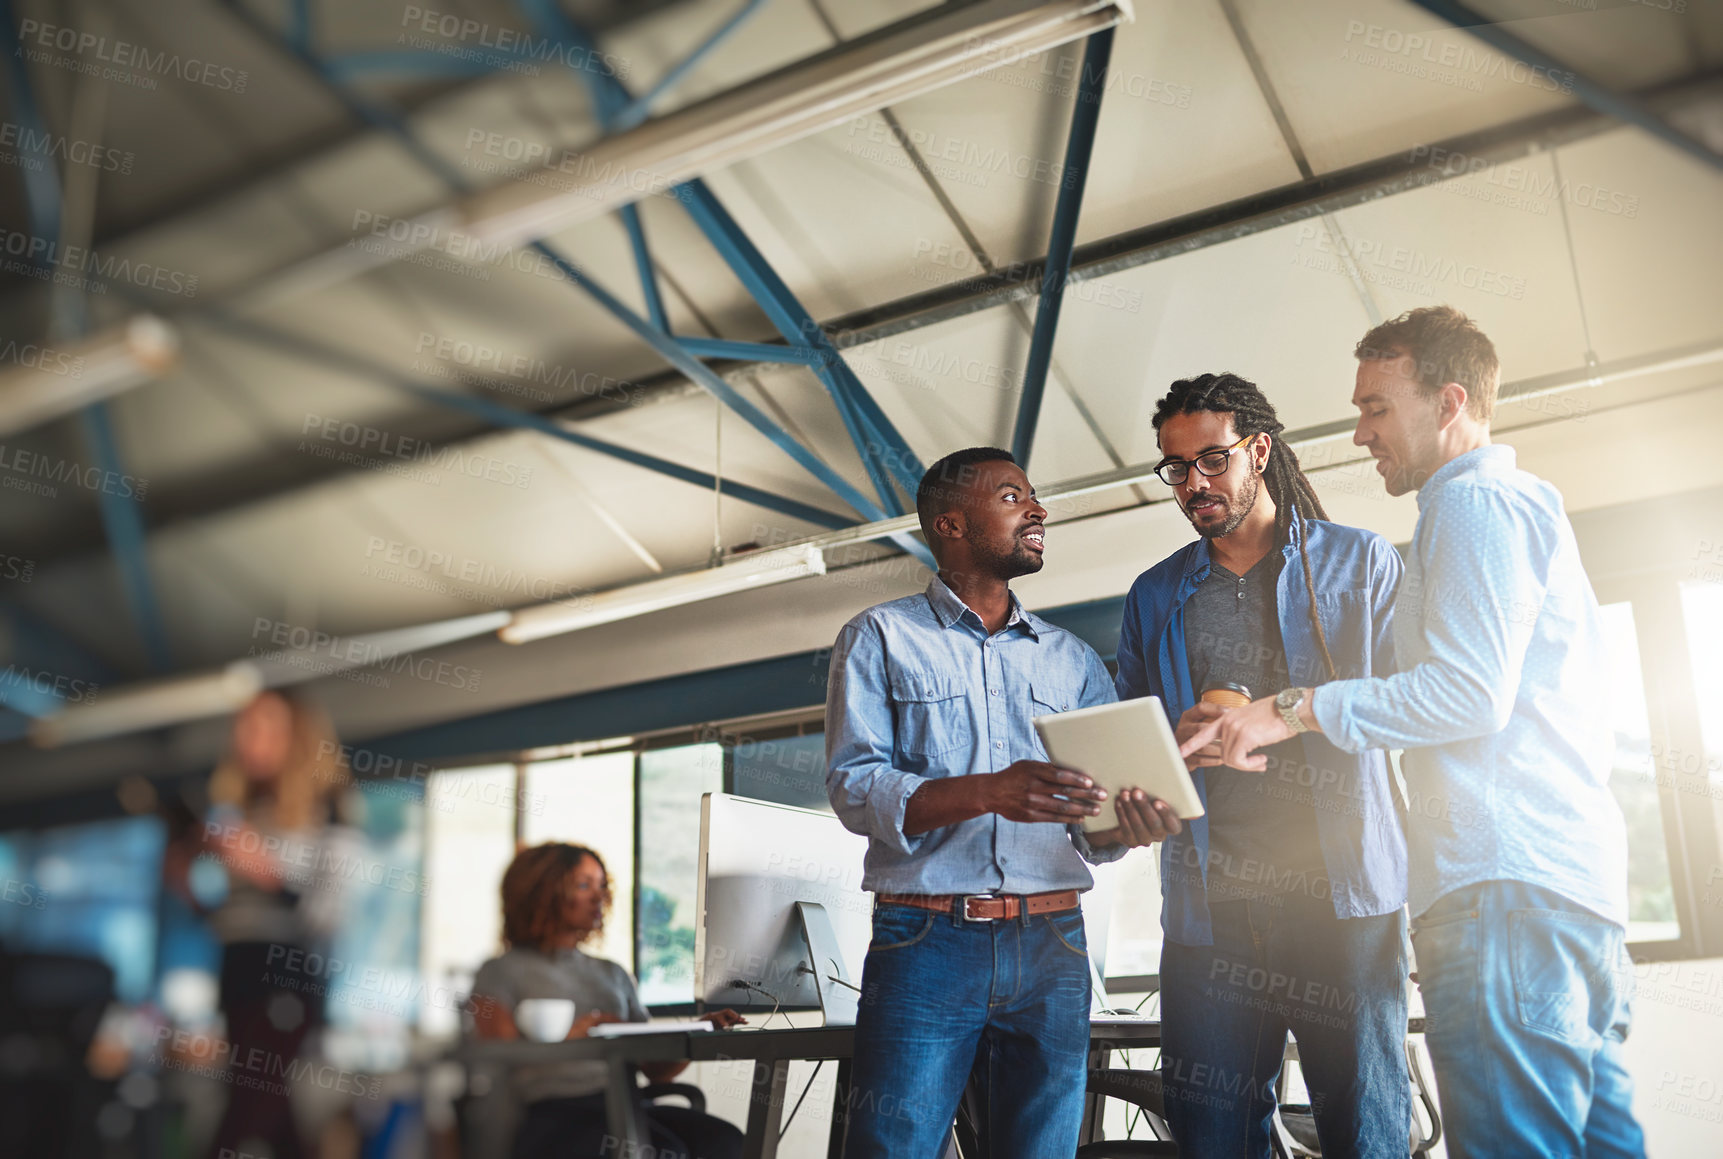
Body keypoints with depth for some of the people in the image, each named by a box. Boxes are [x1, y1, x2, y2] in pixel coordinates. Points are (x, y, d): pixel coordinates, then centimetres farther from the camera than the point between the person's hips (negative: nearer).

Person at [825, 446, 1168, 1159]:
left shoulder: (1073, 660, 16)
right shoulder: (880, 638, 6)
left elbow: (1093, 833, 11)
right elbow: (854, 788, -7)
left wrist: (1126, 825, -13)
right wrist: (987, 793, -22)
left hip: (1051, 945, 4)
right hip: (926, 940, -3)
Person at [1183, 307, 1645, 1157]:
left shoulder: (1475, 501, -4)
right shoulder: (1527, 505, 28)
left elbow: (1468, 693, -16)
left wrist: (1301, 708, -12)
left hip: (1505, 881, -11)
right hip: (1579, 887, 11)